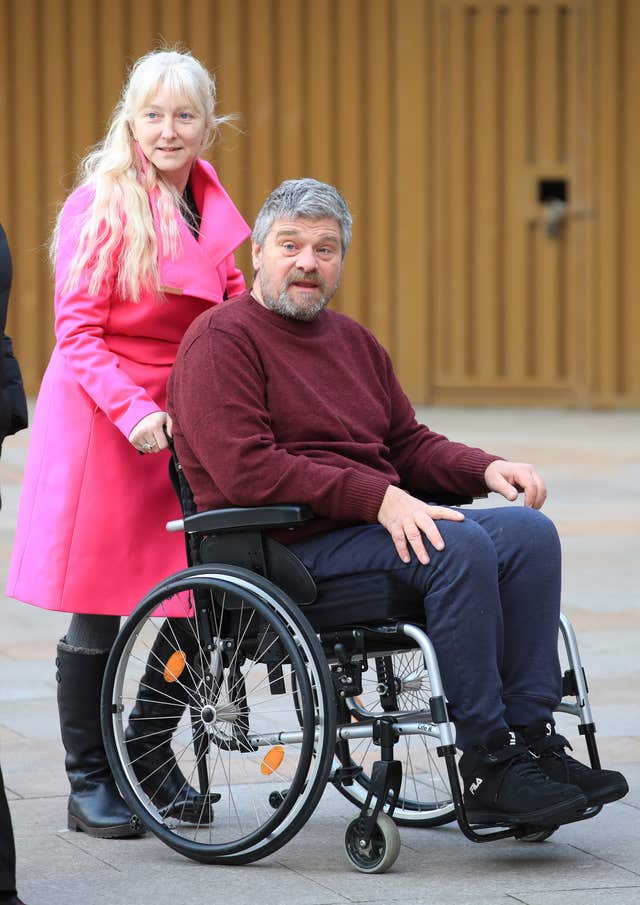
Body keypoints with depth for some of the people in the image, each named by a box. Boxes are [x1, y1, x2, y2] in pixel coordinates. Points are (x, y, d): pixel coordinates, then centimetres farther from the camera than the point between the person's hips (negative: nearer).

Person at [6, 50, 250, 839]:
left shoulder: (211, 208, 10)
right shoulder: (102, 205, -10)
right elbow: (78, 331, -12)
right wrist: (132, 412, -23)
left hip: (188, 420, 6)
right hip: (102, 421, -6)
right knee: (96, 616, -1)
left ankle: (149, 760, 23)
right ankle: (88, 785, 11)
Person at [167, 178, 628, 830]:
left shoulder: (352, 341, 23)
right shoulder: (221, 340, -5)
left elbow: (409, 445, 25)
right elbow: (244, 469, -17)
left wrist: (486, 469, 2)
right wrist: (377, 498, -22)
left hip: (377, 524, 8)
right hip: (290, 547, -8)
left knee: (529, 531, -13)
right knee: (461, 546, -29)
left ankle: (532, 739, -16)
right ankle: (488, 767, -27)